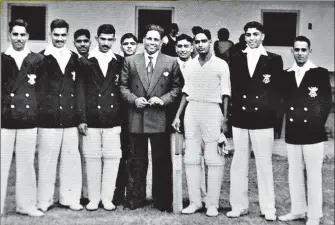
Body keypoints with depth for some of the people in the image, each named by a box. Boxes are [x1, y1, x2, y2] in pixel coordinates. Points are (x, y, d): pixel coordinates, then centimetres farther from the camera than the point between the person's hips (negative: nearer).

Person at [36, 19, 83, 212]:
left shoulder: (74, 58, 12)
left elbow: (79, 89, 12)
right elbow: (37, 88, -3)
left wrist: (81, 116, 7)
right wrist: (40, 112, -12)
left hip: (71, 119, 4)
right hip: (49, 118, -3)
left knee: (71, 160, 7)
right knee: (47, 160, 3)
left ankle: (70, 198, 18)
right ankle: (44, 200, 13)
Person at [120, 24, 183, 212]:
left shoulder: (171, 62, 4)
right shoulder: (130, 61, 7)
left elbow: (177, 88, 4)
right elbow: (123, 86, 9)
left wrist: (163, 99, -10)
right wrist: (133, 99, -8)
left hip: (160, 119, -1)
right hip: (136, 119, 1)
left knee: (162, 161, 5)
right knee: (136, 162, 10)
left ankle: (162, 201, 16)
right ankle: (135, 199, 21)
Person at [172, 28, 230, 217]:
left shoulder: (221, 65, -2)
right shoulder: (190, 65, 10)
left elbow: (225, 95, -2)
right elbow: (186, 93, 14)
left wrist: (225, 119, -7)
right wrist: (178, 115, 10)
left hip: (212, 111, -4)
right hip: (191, 112, 4)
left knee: (214, 160, -1)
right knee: (191, 158, 5)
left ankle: (212, 203, 7)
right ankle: (195, 201, 13)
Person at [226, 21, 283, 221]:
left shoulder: (274, 60, 4)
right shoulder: (235, 59, 10)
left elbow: (278, 90, 2)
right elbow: (232, 87, 8)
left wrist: (272, 110, -7)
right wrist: (232, 110, 0)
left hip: (263, 119, -2)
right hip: (240, 118, 3)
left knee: (265, 164, 2)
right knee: (239, 164, 7)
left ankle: (268, 208, 11)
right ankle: (239, 205, 16)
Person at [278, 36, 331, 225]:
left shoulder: (320, 73, -2)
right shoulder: (287, 75, 10)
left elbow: (327, 102, -3)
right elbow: (285, 101, 11)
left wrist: (318, 124, -8)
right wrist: (288, 118, -1)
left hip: (313, 133, -4)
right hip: (292, 133, 4)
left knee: (314, 175, 2)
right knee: (294, 173, 12)